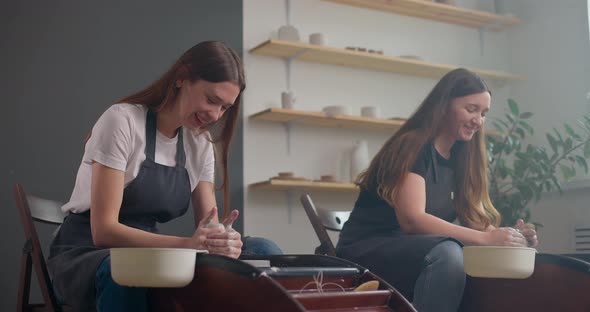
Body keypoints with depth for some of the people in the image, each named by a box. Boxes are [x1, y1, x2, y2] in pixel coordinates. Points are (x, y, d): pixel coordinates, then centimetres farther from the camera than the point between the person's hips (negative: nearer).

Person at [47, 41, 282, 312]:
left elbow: (207, 226, -1)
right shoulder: (122, 120, -13)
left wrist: (222, 240, -26)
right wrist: (186, 244, -34)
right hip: (86, 255, -5)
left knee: (263, 252, -19)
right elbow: (103, 229, -21)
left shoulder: (201, 144, 6)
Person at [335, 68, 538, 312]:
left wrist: (508, 237, -17)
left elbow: (474, 220, 4)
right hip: (367, 250, -7)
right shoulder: (413, 145, -14)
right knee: (446, 253, -34)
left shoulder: (460, 159, 10)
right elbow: (411, 220, -26)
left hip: (412, 253, 7)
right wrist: (485, 239, -30)